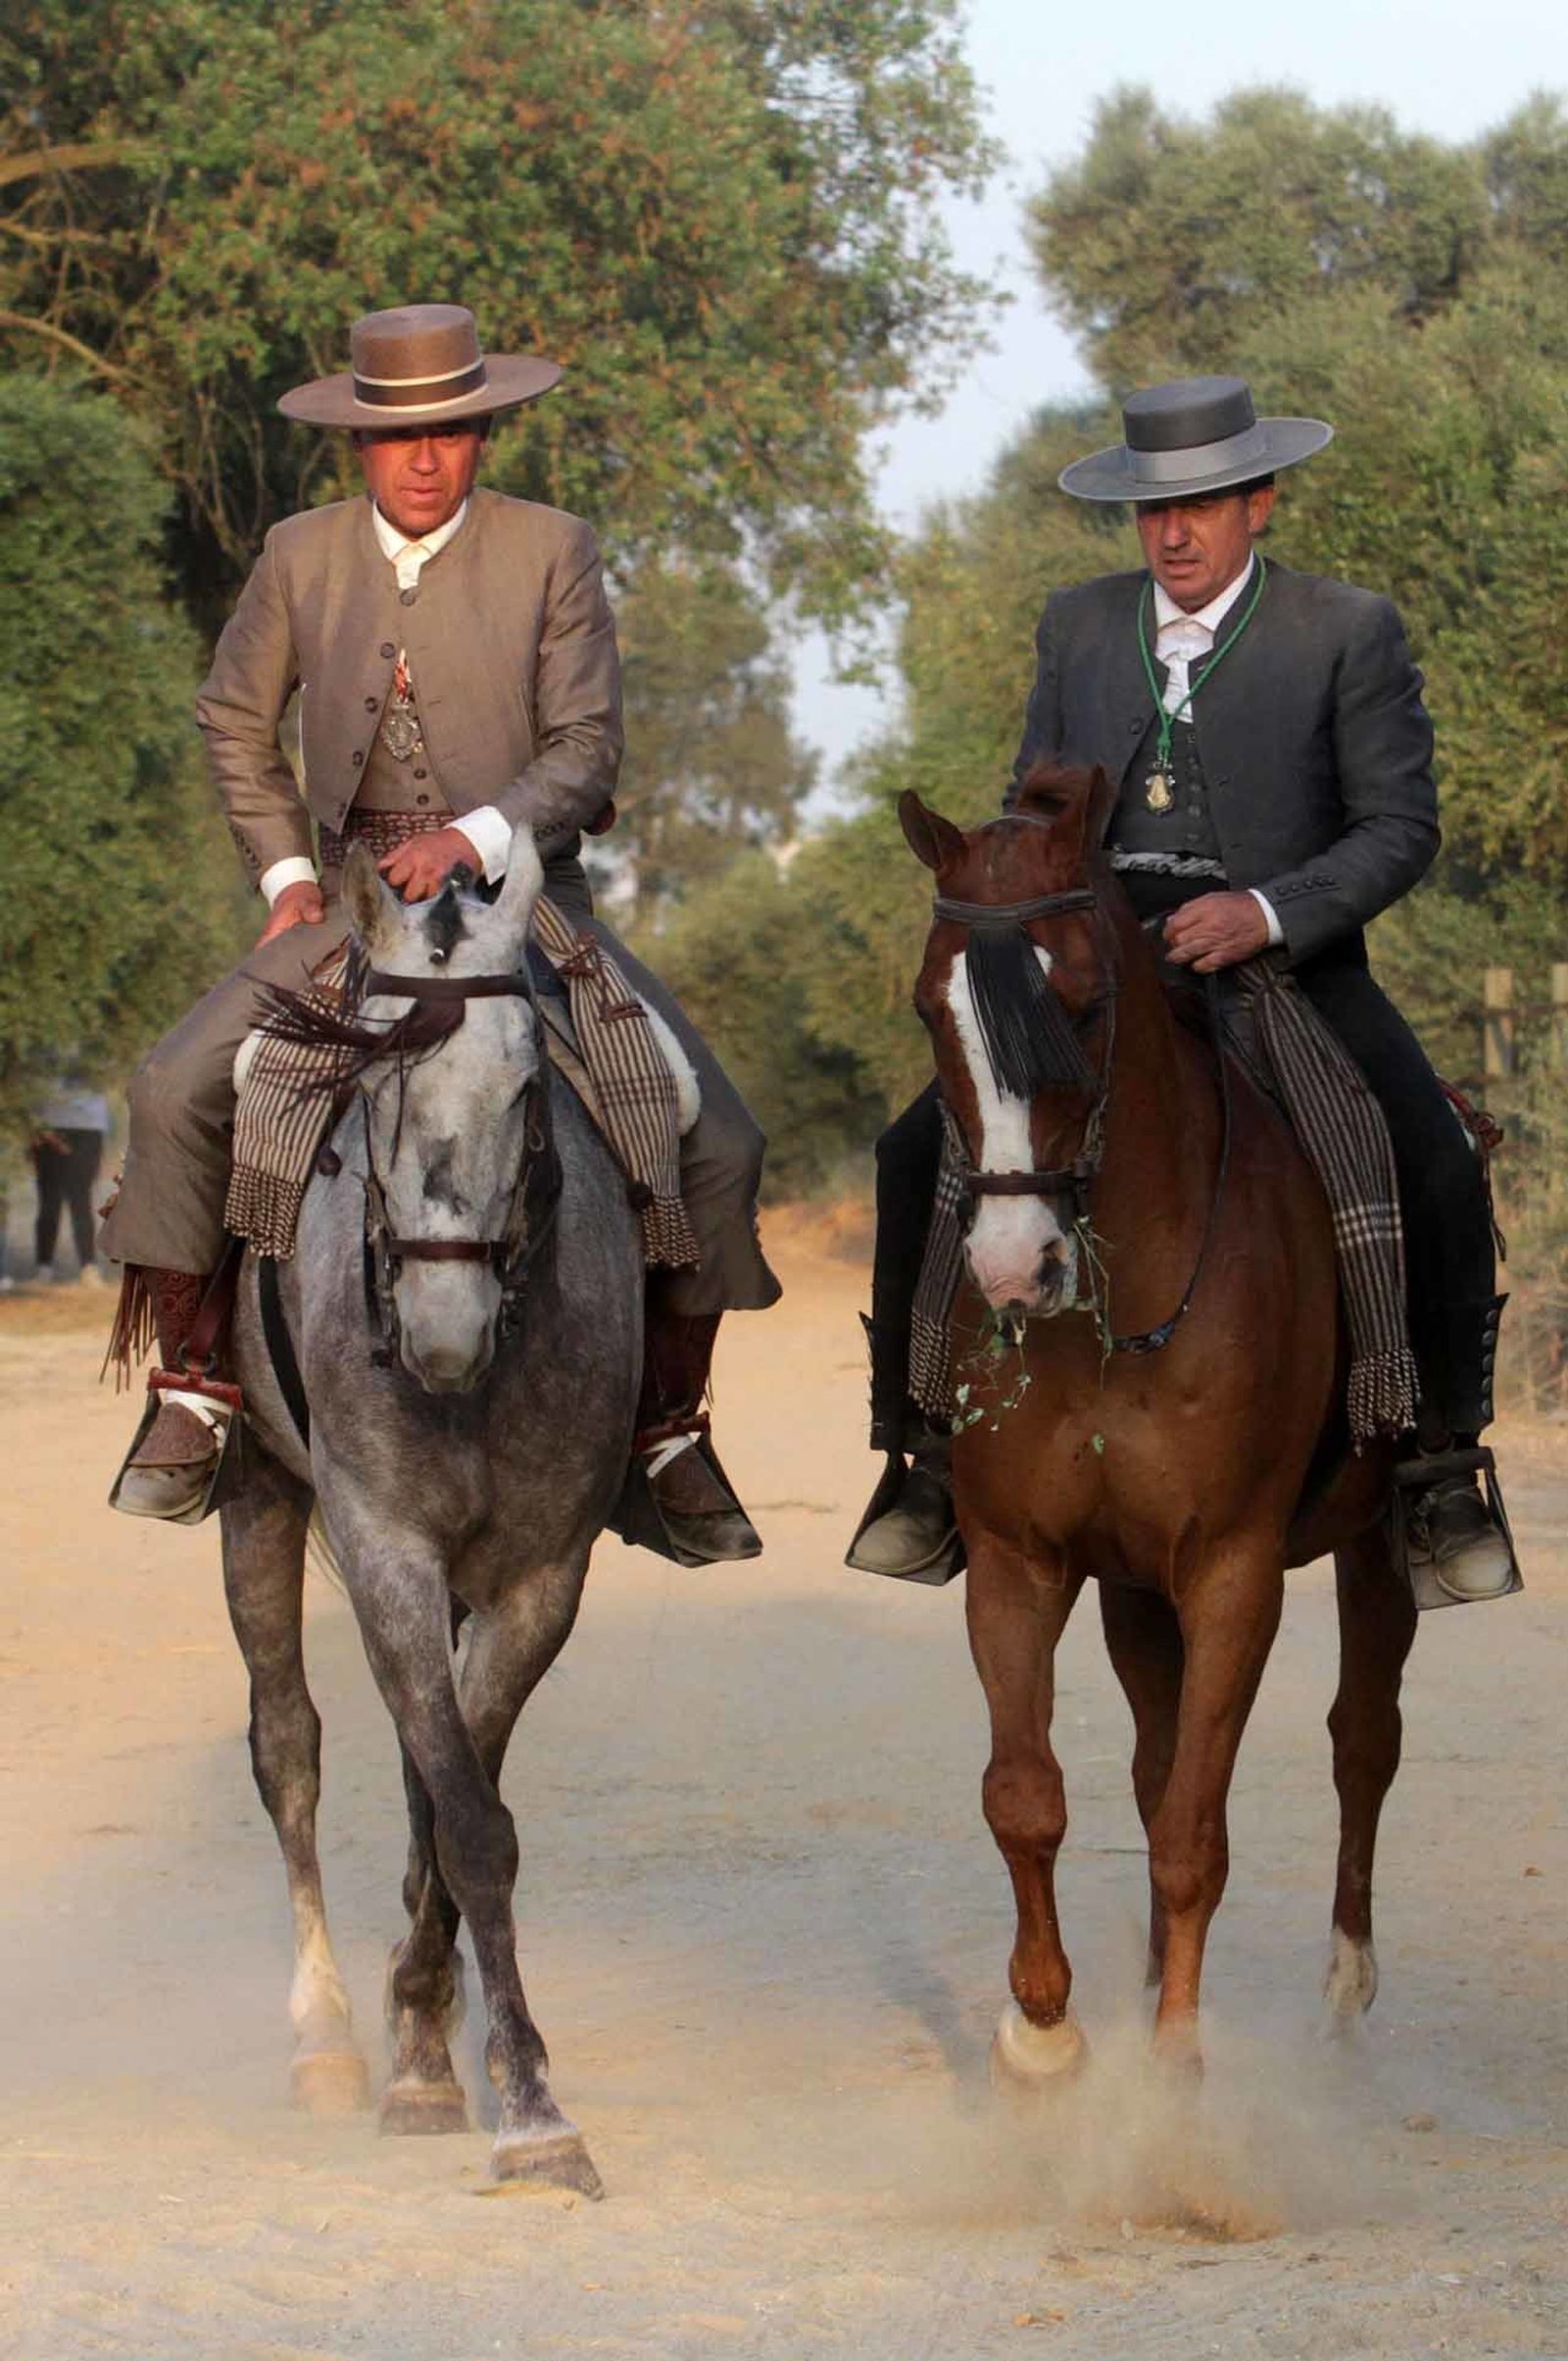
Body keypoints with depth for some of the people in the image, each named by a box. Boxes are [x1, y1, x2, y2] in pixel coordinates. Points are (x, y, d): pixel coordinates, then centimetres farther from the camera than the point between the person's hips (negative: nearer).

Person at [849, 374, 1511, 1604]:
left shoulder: (1351, 633, 0)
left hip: (1290, 966, -3)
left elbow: (1400, 825, -5)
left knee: (1438, 1179, -26)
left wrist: (1269, 911, -21)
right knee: (923, 1154, -18)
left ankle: (1442, 1462, -7)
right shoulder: (1079, 627, 12)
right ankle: (926, 1451, -5)